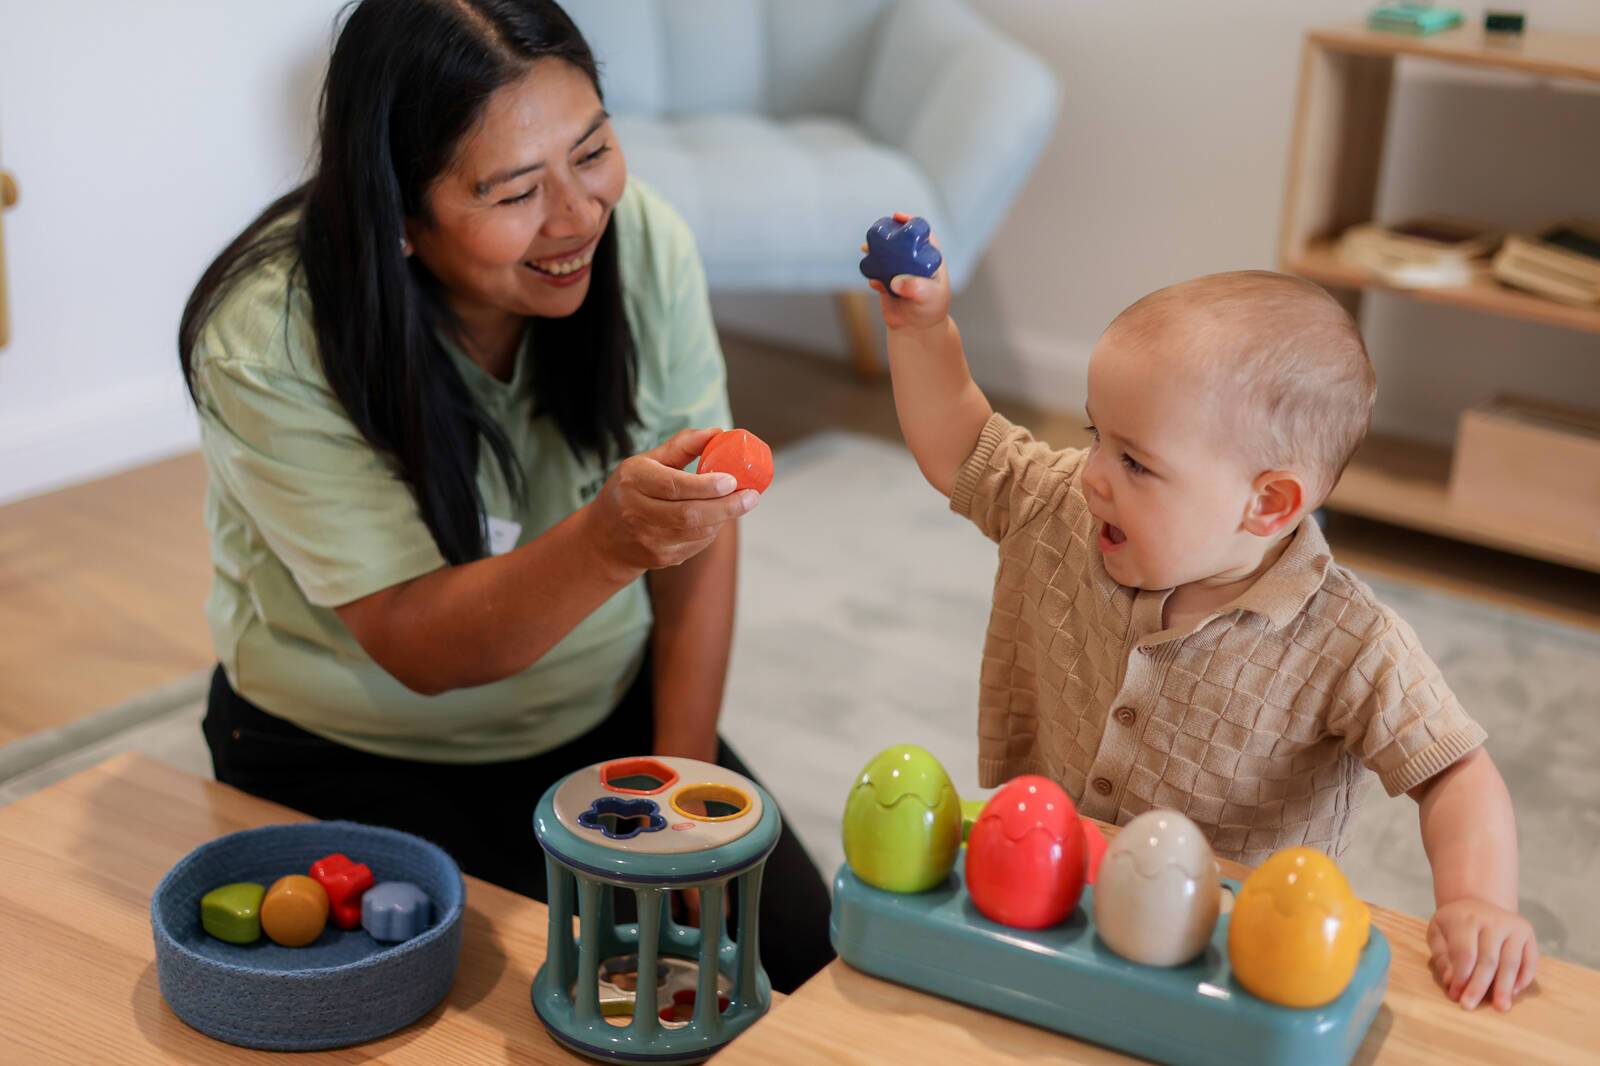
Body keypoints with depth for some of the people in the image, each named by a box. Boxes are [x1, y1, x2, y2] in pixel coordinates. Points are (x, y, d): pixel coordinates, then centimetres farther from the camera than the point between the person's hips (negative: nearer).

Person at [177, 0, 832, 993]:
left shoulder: (641, 240, -15)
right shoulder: (267, 343, -25)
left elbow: (700, 529, -5)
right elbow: (418, 648, -28)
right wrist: (610, 537, -46)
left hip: (605, 720, 4)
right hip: (356, 762, -3)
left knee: (800, 946, -7)